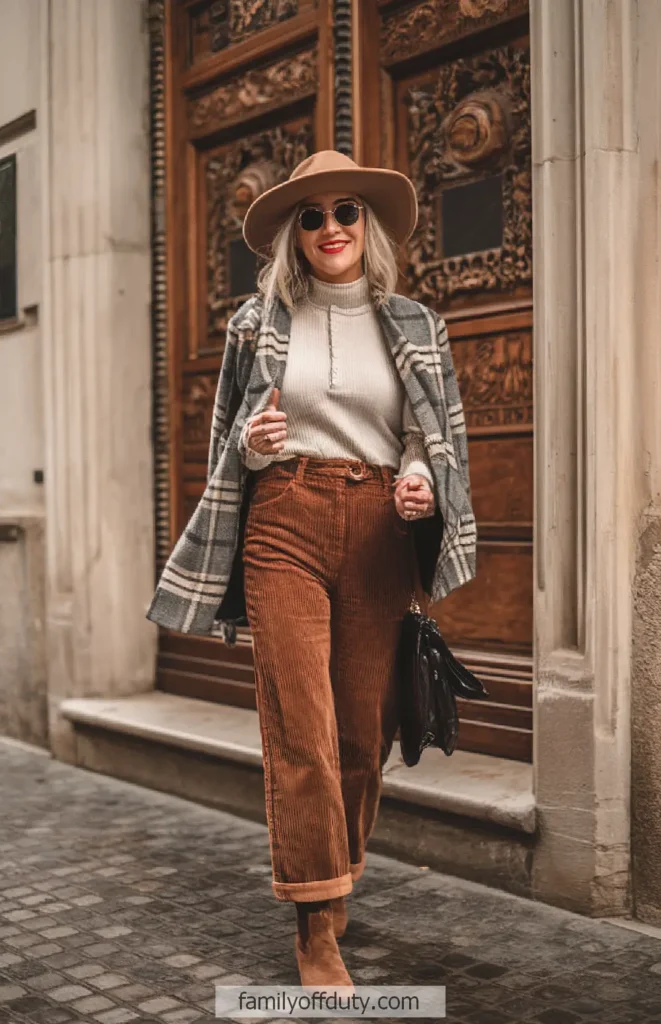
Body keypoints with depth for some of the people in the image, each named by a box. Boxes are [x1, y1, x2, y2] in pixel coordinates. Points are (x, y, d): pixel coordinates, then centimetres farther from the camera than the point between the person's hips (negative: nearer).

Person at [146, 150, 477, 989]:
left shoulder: (414, 326, 11)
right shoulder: (258, 323, 10)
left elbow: (440, 439, 15)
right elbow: (228, 437, 17)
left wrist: (420, 480, -6)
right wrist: (251, 443, -5)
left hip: (378, 533, 2)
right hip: (283, 523, -1)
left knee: (364, 725, 3)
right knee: (301, 724, -9)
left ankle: (334, 885, 26)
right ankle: (316, 930, 0)